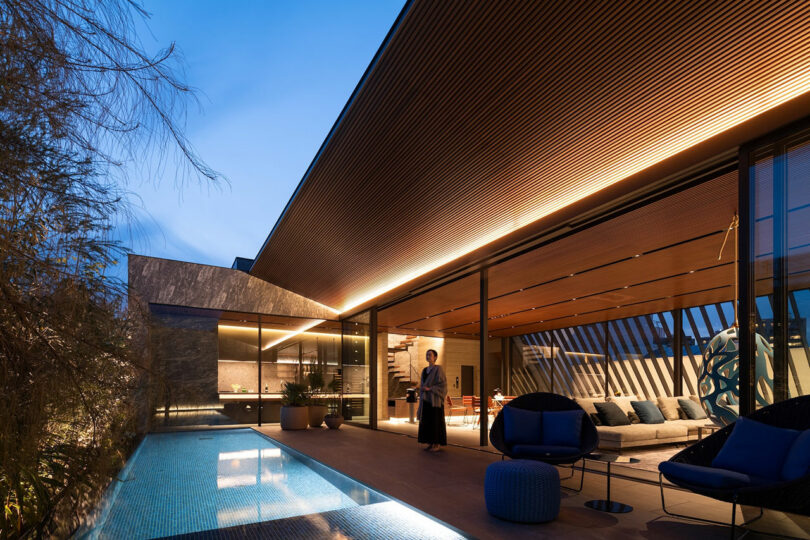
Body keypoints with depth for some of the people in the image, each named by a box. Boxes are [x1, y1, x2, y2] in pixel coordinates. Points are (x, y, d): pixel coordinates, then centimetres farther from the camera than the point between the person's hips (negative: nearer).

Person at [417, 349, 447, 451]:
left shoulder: (438, 369, -8)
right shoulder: (424, 370, 13)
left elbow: (443, 384, -14)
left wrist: (430, 389, -19)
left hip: (435, 399, -7)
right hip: (426, 399, 7)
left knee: (436, 421, -3)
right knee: (427, 421, 7)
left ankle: (438, 444, 4)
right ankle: (431, 443, 16)